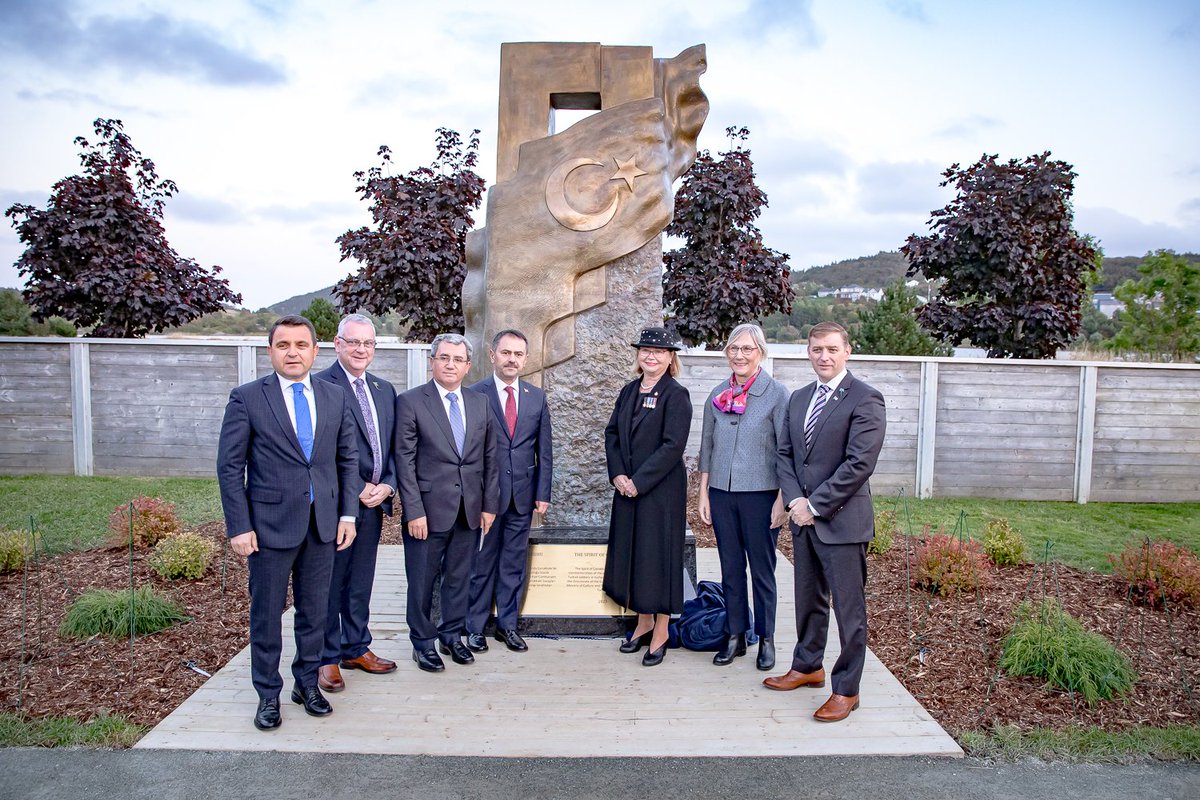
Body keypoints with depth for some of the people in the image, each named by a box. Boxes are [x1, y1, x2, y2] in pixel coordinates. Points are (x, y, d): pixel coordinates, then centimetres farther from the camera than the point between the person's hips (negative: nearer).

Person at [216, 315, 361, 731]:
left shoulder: (335, 398, 5)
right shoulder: (247, 398, -4)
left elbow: (348, 459, 9)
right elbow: (230, 466, -5)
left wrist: (347, 514, 3)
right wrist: (239, 526, -10)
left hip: (322, 524, 3)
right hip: (270, 523, -3)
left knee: (314, 610, 14)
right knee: (266, 614, 9)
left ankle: (307, 683, 32)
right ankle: (268, 694, 26)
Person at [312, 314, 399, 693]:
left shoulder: (385, 390, 12)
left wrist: (387, 485, -2)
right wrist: (356, 489, -15)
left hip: (373, 503, 6)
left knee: (361, 582, 17)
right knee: (330, 583, 6)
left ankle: (356, 648, 31)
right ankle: (327, 658, 20)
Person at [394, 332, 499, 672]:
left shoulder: (480, 403, 8)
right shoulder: (410, 401, -5)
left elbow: (490, 458, 10)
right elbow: (405, 461, -9)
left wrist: (489, 504, 5)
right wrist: (414, 511, -13)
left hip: (470, 510, 4)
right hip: (428, 509, -4)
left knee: (459, 577, 15)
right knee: (422, 580, 8)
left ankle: (452, 635, 32)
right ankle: (423, 642, 26)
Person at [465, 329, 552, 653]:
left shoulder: (537, 397, 7)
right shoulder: (475, 394, -5)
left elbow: (544, 450, 8)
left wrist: (543, 493, 4)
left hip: (522, 496, 3)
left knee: (514, 564, 12)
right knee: (481, 563, 8)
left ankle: (507, 624, 26)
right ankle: (475, 627, 22)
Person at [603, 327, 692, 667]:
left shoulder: (676, 395, -10)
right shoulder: (629, 391, 9)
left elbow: (673, 445, -17)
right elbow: (611, 433, 9)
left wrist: (639, 482, -17)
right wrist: (617, 475, -5)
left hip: (661, 490, -6)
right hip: (627, 487, 6)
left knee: (658, 556, 1)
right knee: (631, 553, 12)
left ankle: (660, 633, 15)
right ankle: (643, 622, 29)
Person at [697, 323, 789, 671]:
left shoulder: (776, 393, -6)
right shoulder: (717, 395, 7)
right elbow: (706, 447, 11)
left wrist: (783, 498, -10)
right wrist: (703, 493, 8)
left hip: (760, 494, -4)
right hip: (722, 493, 4)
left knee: (762, 568, 7)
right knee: (730, 567, 12)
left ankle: (766, 638, 22)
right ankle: (735, 635, 24)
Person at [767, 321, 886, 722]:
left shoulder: (865, 400, -11)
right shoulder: (799, 398, 12)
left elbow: (859, 464, -18)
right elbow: (785, 454, 11)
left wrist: (815, 505, -16)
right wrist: (795, 500, -4)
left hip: (842, 520, -7)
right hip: (804, 518, 7)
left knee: (849, 608, 4)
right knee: (808, 599, 19)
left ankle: (846, 689, 17)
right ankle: (808, 667, 37)